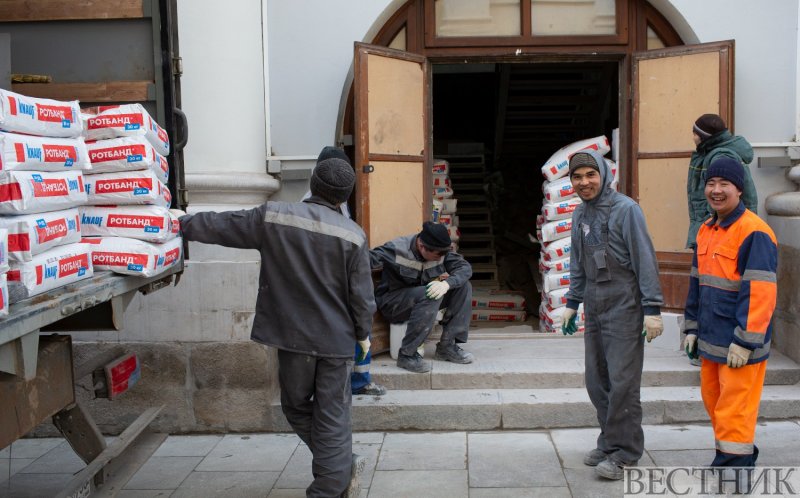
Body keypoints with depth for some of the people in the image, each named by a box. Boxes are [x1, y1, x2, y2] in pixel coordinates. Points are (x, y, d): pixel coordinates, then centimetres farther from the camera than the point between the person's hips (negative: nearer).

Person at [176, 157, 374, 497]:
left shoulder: (271, 217, -6)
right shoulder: (353, 234, -8)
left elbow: (222, 226, 4)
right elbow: (361, 295, -4)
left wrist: (183, 223, 20)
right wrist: (363, 333, 12)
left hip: (292, 336, 1)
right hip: (336, 339, 0)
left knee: (296, 406, 21)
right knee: (332, 416, 7)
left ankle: (340, 468, 25)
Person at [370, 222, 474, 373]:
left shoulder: (440, 251, -8)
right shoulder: (397, 249, -24)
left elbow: (465, 267, -14)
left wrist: (447, 283, -34)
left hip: (424, 298, 7)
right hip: (392, 303, -6)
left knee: (463, 287, -11)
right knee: (430, 296, -36)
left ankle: (447, 346, -9)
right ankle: (406, 355, -25)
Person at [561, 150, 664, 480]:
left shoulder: (625, 209, -9)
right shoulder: (580, 214, 13)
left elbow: (645, 259, -11)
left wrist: (652, 308, -14)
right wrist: (572, 303, 20)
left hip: (623, 306, -7)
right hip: (594, 308, 7)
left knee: (622, 381, -6)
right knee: (597, 381, 10)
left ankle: (624, 451, 4)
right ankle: (610, 441, 22)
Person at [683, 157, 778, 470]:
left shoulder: (754, 232, -15)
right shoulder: (706, 231, 13)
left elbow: (760, 293, -20)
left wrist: (745, 341, -21)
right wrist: (692, 327, 17)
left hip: (740, 344, -9)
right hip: (712, 339, 9)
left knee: (734, 409, -4)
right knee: (713, 400, 17)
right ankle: (741, 457, 33)